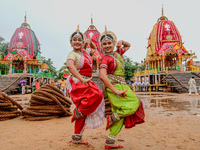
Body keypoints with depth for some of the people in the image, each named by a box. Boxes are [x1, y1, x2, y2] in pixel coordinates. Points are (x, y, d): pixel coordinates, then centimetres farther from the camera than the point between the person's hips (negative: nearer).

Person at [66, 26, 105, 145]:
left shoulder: (85, 52, 13)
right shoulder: (72, 54, -11)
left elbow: (94, 49, 35)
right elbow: (69, 65, -33)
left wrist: (90, 41, 15)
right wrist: (82, 79, -41)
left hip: (85, 82, 8)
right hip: (76, 82, -8)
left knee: (84, 112, 8)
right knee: (97, 94, -32)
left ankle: (77, 138, 21)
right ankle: (79, 111, -9)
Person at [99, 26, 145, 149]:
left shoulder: (118, 53, 11)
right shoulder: (106, 58, -12)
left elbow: (128, 45, 30)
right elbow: (102, 76, -26)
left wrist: (122, 42, 7)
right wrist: (116, 91, -27)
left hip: (121, 86, 8)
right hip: (114, 87, -8)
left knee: (120, 116, 8)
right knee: (135, 103, -14)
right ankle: (112, 118, -1)